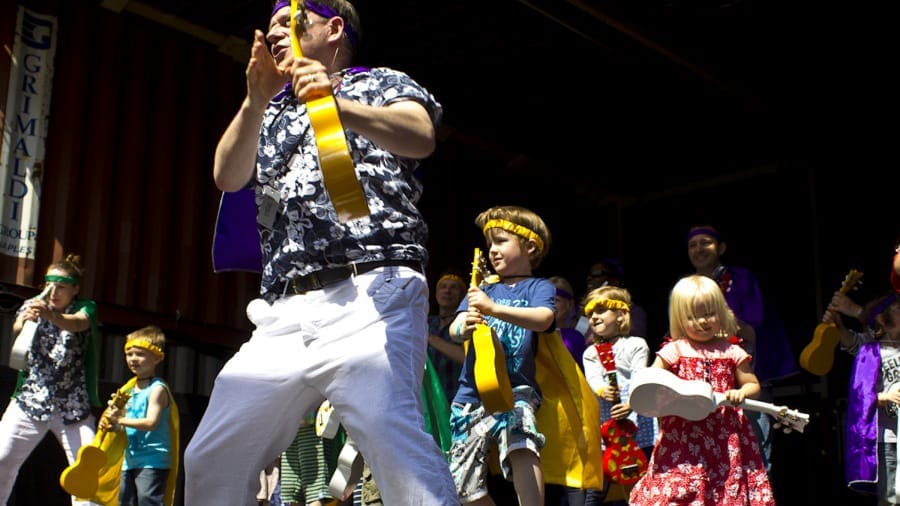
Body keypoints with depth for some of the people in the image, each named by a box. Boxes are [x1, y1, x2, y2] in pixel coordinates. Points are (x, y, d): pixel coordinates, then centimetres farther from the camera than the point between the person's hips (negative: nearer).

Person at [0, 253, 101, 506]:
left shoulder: (86, 308, 0)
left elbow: (77, 323, -25)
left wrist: (51, 316, -47)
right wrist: (24, 320, -41)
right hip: (30, 399, 2)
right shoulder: (33, 305, 6)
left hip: (74, 406, -1)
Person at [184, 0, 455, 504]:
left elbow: (420, 137, -7)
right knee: (211, 460, 1)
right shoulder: (271, 114, 29)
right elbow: (228, 177, 10)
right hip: (284, 312, 6)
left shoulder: (382, 84, 16)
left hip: (369, 293, -5)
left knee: (389, 432, -29)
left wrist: (338, 105, -23)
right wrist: (257, 100, -6)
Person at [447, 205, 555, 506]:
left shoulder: (538, 287, 4)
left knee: (521, 446, -36)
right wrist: (463, 328, -25)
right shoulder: (481, 293, 17)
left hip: (515, 391, -5)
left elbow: (543, 319, -19)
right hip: (472, 394, 5)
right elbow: (454, 329, 0)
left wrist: (494, 309, -33)